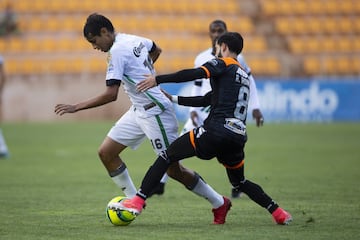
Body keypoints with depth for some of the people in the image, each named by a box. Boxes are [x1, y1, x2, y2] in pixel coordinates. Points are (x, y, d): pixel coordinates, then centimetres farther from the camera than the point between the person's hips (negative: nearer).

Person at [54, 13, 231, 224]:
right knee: (106, 152, 3)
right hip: (139, 111, 10)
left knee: (173, 170, -2)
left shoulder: (117, 52, -19)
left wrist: (77, 107, -21)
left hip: (156, 112, -10)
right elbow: (156, 50, 29)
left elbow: (111, 95, -24)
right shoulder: (134, 40, 8)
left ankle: (219, 203, 12)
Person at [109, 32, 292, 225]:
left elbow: (194, 74, -15)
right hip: (238, 136, 7)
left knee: (167, 156, -1)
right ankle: (278, 212, 19)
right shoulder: (243, 75, 29)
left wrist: (158, 79, -15)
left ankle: (138, 201, -11)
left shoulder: (223, 64, 5)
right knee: (239, 182, 28)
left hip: (216, 130, -7)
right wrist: (174, 99, 34)